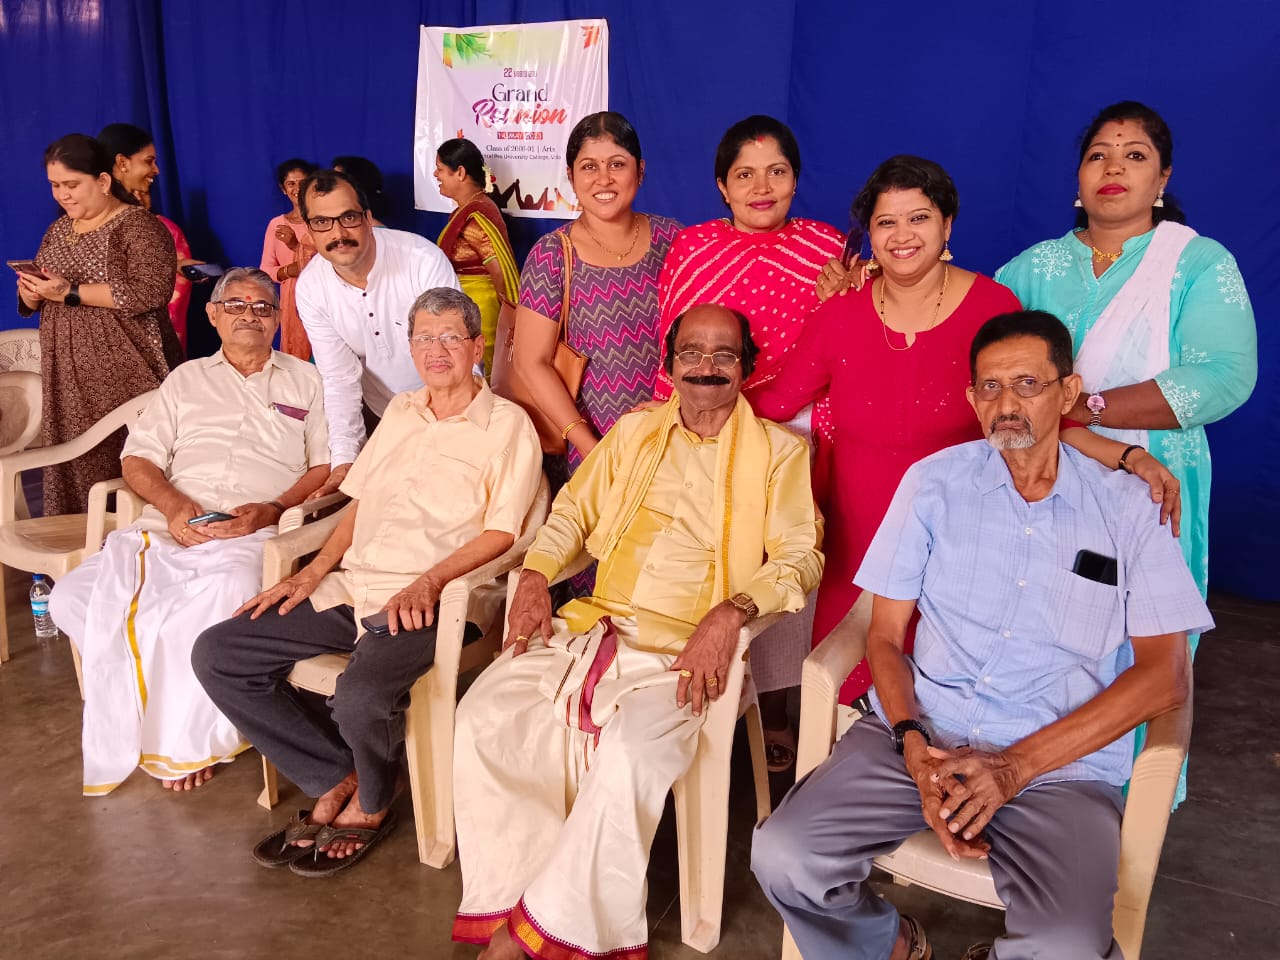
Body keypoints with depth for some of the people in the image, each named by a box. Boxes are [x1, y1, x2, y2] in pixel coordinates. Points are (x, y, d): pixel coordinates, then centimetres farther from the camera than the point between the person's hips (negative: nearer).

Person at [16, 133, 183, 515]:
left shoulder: (138, 227, -7)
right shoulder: (57, 231, 17)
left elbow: (149, 292, -21)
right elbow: (34, 302, 23)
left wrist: (70, 293, -18)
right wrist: (32, 292, -2)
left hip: (125, 373, -7)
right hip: (68, 377, 7)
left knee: (128, 471, -8)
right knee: (72, 468, 6)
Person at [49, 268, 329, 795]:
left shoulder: (305, 381, 19)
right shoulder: (187, 379, 26)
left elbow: (332, 466, 8)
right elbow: (138, 460, 17)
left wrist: (273, 509, -10)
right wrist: (173, 505, -5)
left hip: (253, 536, -3)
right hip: (168, 529, 4)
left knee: (228, 594, -37)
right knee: (73, 596, -22)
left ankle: (188, 740, -14)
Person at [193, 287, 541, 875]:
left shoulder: (507, 424, 0)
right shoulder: (400, 414, 21)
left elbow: (501, 532, -7)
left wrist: (429, 582, -19)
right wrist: (313, 572, 8)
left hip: (423, 601, -7)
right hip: (350, 588, 7)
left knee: (360, 696, -34)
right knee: (216, 654, -6)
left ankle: (370, 806, 2)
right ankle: (336, 781, 3)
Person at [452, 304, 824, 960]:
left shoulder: (776, 451, 6)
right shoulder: (634, 431, 19)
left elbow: (799, 556, -3)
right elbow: (573, 511, 22)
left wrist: (731, 613, -20)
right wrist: (536, 575, 4)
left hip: (687, 648, -4)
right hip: (592, 626, 5)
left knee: (631, 751, -32)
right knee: (484, 715, -16)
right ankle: (511, 906, -7)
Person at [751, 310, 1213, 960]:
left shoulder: (1125, 507, 5)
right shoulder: (933, 483, 8)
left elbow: (1164, 676, -1)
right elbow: (885, 635, 8)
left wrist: (1017, 766, -11)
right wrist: (914, 743, -12)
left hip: (1063, 762, -1)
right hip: (924, 736, 2)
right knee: (783, 858, -21)